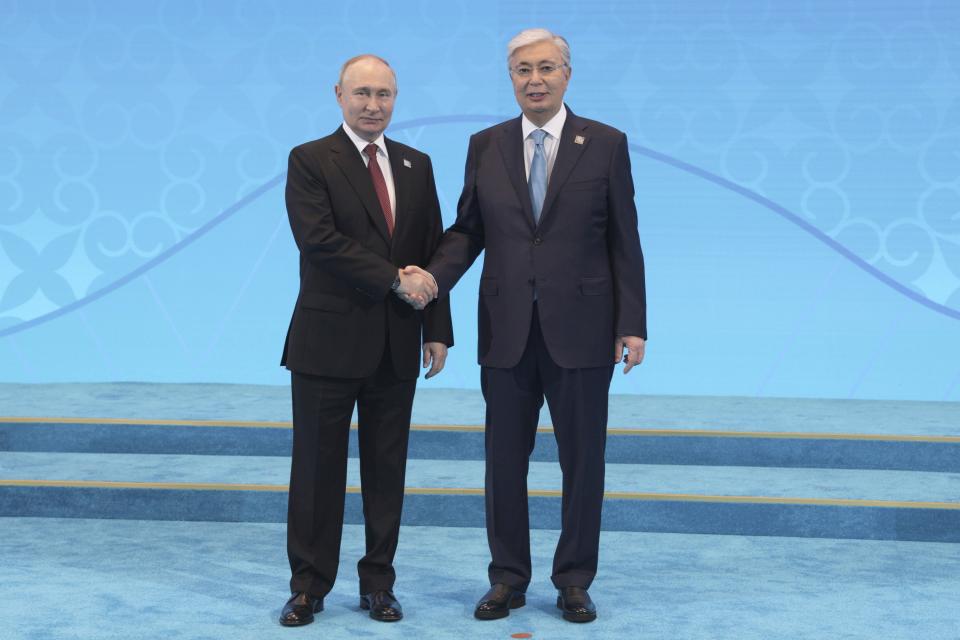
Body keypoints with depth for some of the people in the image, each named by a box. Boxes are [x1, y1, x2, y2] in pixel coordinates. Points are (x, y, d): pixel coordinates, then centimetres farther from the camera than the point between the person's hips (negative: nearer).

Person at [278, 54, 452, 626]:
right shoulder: (310, 161, -3)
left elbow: (433, 254, 10)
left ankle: (378, 584, 20)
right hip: (329, 341, -4)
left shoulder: (417, 165, 11)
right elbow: (320, 240, -16)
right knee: (318, 469, 4)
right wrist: (395, 280, -17)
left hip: (397, 345, 4)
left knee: (387, 469, 9)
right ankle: (309, 586, 14)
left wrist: (438, 330, 3)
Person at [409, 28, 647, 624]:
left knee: (583, 461, 6)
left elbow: (624, 240, 0)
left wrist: (633, 324, -4)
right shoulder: (486, 146, 7)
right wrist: (432, 278, -12)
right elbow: (467, 230, 7)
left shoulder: (606, 144, 0)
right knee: (504, 460, 8)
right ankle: (509, 579, 21)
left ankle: (575, 580, 20)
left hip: (581, 329, -2)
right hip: (507, 330, 2)